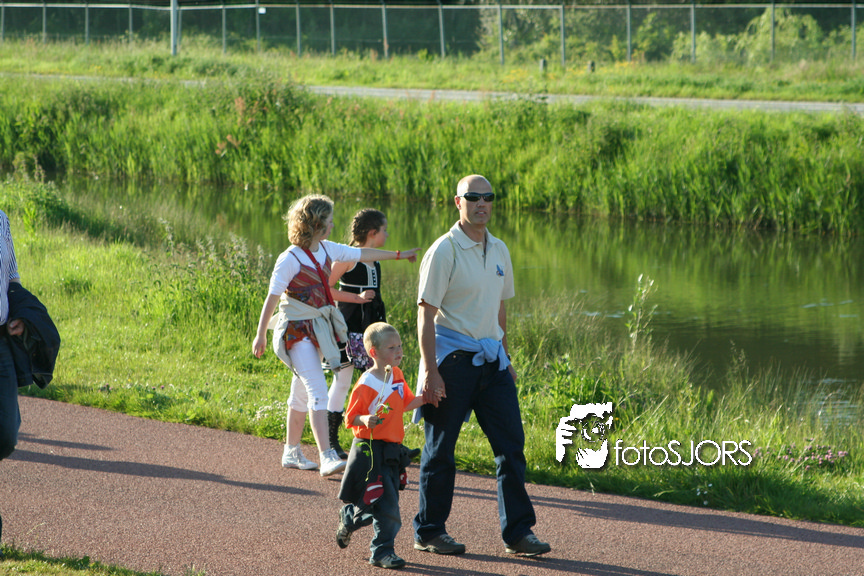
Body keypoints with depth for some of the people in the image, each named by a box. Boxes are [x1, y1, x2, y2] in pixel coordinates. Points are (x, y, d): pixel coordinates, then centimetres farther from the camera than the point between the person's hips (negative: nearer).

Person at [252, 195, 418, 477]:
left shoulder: (326, 250, 7)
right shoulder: (290, 259, -16)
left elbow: (361, 254, 20)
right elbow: (272, 298, -13)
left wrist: (398, 255, 28)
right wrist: (260, 335, -10)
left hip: (319, 328, 8)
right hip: (296, 331, -8)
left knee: (302, 394, 14)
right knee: (317, 390, -17)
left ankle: (291, 453, 24)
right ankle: (326, 457, -23)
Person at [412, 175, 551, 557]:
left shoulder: (498, 251, 11)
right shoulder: (444, 251, -9)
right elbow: (426, 314, -12)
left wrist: (505, 359, 19)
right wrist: (430, 372, -18)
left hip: (490, 360, 6)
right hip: (452, 357, -6)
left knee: (511, 443, 1)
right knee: (440, 449, 2)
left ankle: (517, 532, 5)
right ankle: (428, 532, 12)